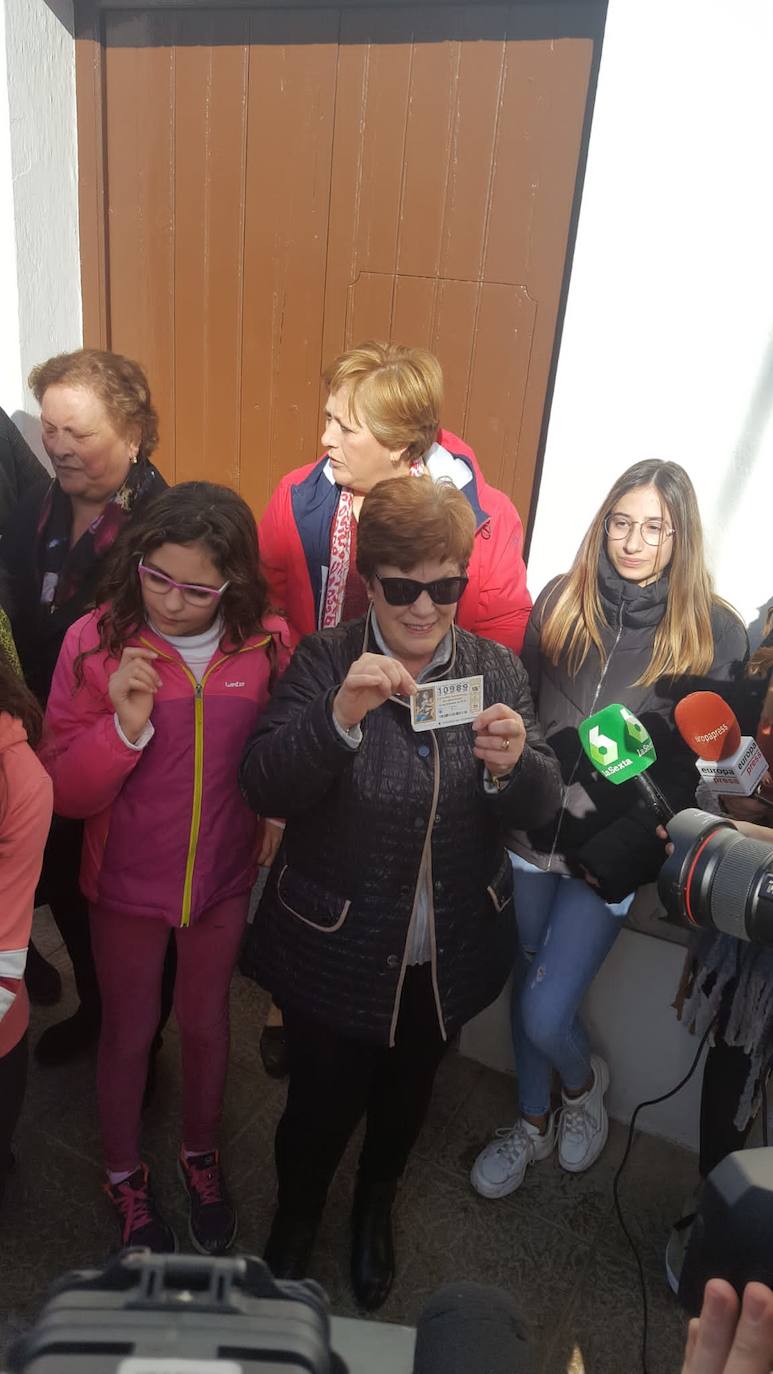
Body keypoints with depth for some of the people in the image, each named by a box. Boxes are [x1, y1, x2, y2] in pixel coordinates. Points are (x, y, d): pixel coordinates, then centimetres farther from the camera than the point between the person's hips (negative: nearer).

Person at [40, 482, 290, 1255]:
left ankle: (200, 1158, 52)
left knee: (206, 1021, 23)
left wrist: (278, 814, -11)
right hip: (127, 882, -1)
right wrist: (125, 725, -32)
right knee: (128, 1032, 19)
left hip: (224, 876, 2)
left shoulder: (265, 642, -14)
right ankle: (124, 1177, 48)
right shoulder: (95, 642, -19)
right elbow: (63, 793, -17)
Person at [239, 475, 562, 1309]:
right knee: (321, 1104, 15)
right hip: (337, 951, -3)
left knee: (406, 1091, 26)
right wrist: (340, 715, -40)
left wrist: (513, 765, -34)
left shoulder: (497, 669, -7)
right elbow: (264, 788, -23)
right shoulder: (325, 661, -15)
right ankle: (295, 1217, 51)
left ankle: (375, 1204, 59)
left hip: (450, 953, 3)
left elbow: (539, 809, -11)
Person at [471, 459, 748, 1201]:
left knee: (545, 1015, -2)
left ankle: (584, 1082, 35)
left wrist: (624, 850, -14)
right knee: (526, 982, 18)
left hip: (608, 855, -3)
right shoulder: (560, 599, -1)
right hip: (533, 833, 3)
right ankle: (533, 1121, 45)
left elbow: (701, 765, -7)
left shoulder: (715, 633, -7)